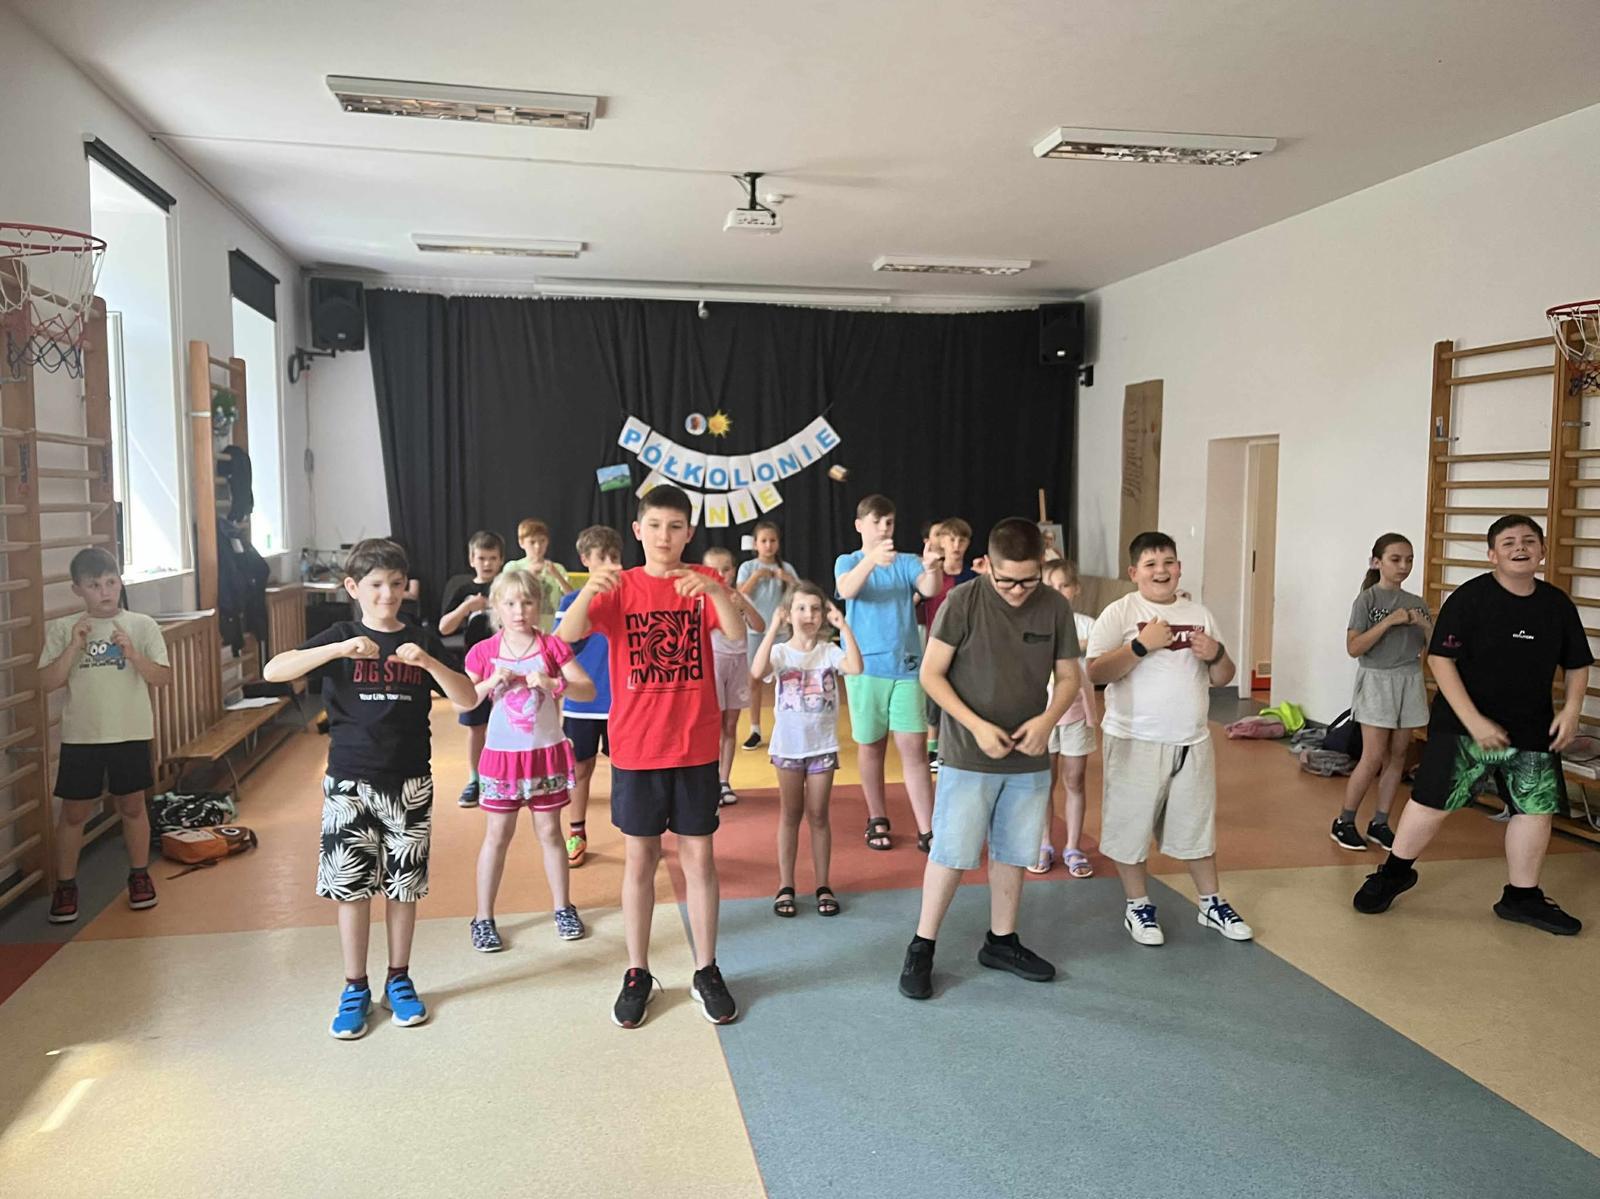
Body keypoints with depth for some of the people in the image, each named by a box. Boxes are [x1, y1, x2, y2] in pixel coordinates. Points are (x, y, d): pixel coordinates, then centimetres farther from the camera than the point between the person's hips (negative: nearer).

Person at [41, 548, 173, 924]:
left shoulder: (142, 625, -2)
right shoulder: (62, 629, -1)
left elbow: (161, 677, -6)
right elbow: (47, 683, -6)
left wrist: (131, 652, -20)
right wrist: (74, 647, -17)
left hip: (131, 734, 0)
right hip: (80, 736, 0)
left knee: (132, 806, 11)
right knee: (73, 812, 8)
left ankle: (139, 875, 27)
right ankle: (65, 885, 23)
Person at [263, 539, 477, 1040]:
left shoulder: (422, 640, 1)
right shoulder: (340, 637, -2)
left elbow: (468, 700, -6)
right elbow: (272, 671, -17)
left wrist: (428, 662, -22)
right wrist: (340, 649, -29)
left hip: (409, 783, 1)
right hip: (349, 782, -1)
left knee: (403, 884, 9)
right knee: (351, 886, 4)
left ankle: (399, 979, 26)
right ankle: (355, 988, 20)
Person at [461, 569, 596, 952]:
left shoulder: (552, 647, -3)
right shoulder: (484, 652, -2)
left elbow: (589, 690, -7)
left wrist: (553, 683, -23)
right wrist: (491, 682, -18)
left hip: (546, 753, 0)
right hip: (502, 755, 0)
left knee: (549, 831, 10)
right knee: (497, 835, 5)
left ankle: (562, 906, 24)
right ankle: (483, 917, 15)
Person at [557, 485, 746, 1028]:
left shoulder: (703, 581, -1)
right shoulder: (619, 587, -1)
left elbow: (736, 631, -19)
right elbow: (568, 634, -18)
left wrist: (713, 589, -38)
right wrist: (588, 590, -37)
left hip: (696, 747, 0)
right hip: (636, 748, 0)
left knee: (698, 858, 9)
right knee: (639, 860, 10)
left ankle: (706, 972, 23)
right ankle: (638, 974, 24)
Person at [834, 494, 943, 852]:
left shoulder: (907, 562, 5)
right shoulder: (847, 561, 1)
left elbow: (930, 589, -14)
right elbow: (847, 589, -22)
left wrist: (933, 568, -38)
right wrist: (871, 559, -41)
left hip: (906, 666, 1)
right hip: (866, 666, -1)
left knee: (913, 747, -1)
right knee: (871, 746, 10)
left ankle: (927, 830, 1)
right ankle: (877, 820, 26)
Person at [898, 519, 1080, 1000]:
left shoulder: (1055, 608, -3)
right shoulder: (963, 602, -14)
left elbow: (1068, 678, 5)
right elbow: (931, 674, -11)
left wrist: (1047, 719, -14)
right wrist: (976, 725, -20)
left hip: (1029, 758, 4)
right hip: (968, 757, -4)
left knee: (1013, 852, 15)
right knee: (952, 854, 1)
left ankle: (1001, 942, 32)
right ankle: (921, 947, 16)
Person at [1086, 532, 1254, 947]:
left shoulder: (1198, 614, 9)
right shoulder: (1120, 612, -7)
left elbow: (1223, 679, 13)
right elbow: (1097, 672, -16)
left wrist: (1216, 655, -8)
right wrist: (1142, 644, -23)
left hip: (1192, 741, 4)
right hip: (1136, 741, -4)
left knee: (1196, 824, 16)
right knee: (1132, 824, 5)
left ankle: (1212, 904, 33)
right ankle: (1138, 907, 23)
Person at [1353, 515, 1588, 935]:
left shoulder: (1558, 604, 1)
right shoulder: (1469, 598, -13)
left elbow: (1577, 664, 13)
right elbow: (1440, 659, -15)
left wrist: (1571, 709, -4)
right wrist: (1474, 721, -19)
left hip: (1532, 728, 5)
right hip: (1463, 725, -4)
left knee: (1536, 806, 7)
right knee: (1432, 801, -3)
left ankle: (1521, 897, 24)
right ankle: (1395, 872, 18)